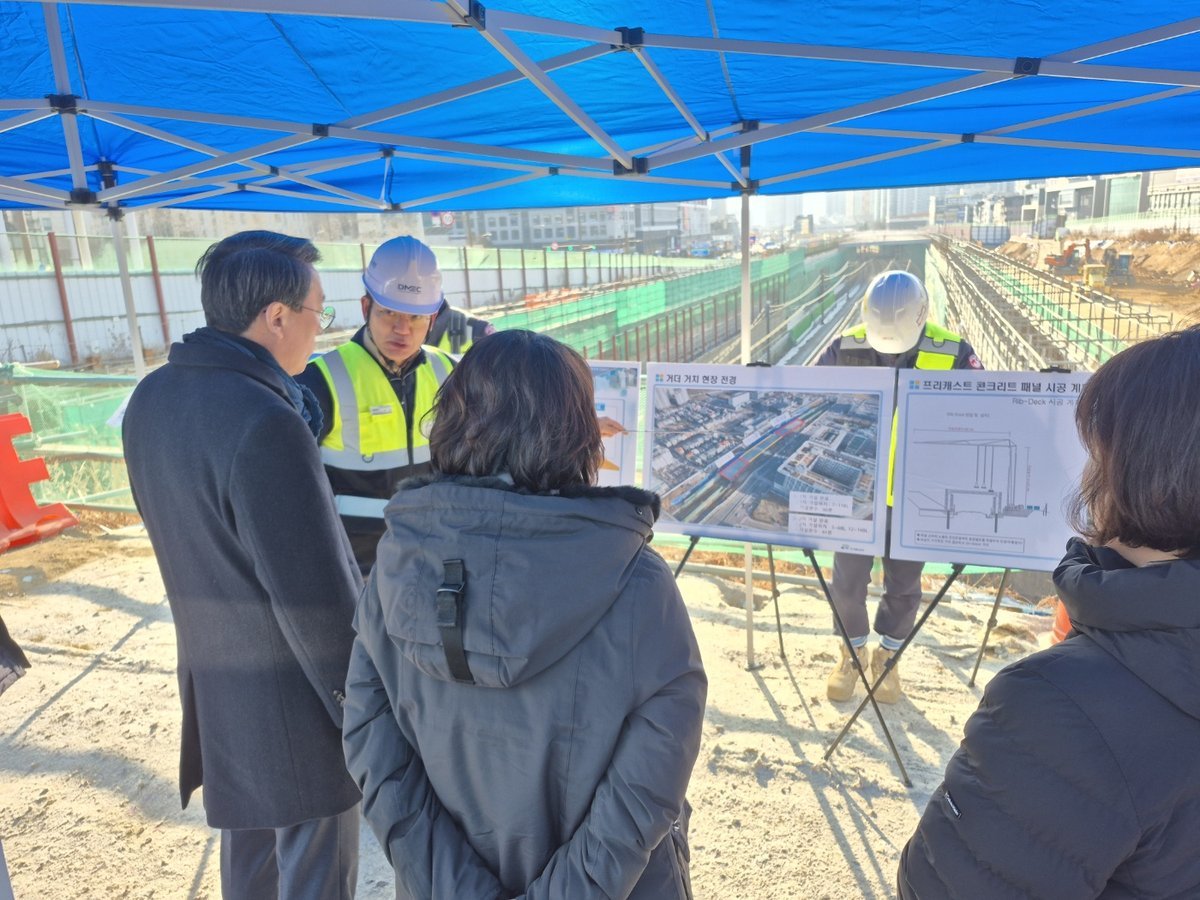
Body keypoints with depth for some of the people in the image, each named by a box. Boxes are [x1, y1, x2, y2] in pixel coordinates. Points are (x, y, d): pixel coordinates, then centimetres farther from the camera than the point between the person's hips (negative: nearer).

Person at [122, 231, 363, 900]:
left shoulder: (152, 398, -2)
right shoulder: (264, 423, -29)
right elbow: (316, 598, -25)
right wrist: (363, 702, -12)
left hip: (213, 675, 8)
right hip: (294, 696, -8)